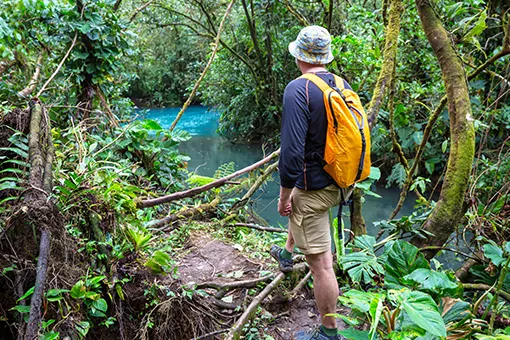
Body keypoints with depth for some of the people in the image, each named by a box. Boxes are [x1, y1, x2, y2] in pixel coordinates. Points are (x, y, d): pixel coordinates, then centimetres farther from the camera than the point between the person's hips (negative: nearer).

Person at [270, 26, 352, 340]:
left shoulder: (298, 90, -20)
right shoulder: (343, 86, 3)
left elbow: (292, 152, -26)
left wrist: (284, 196, -13)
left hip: (313, 187, -9)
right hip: (339, 182, 9)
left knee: (321, 263, 3)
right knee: (298, 208, 37)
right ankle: (287, 255, 60)